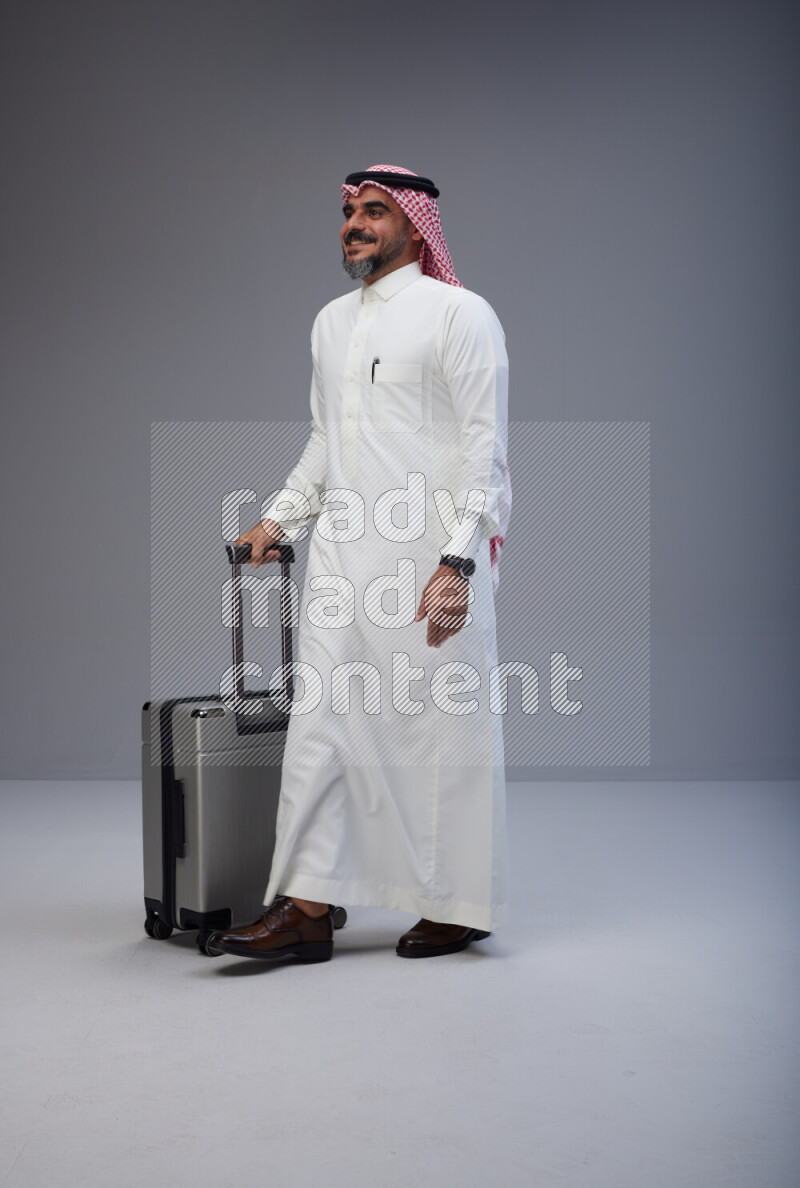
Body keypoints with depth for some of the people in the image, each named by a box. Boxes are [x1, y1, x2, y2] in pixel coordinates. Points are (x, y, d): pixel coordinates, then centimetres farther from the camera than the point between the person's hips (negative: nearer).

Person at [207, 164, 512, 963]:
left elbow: (484, 449, -10)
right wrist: (280, 517, 14)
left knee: (444, 725, 1)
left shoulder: (459, 313, -3)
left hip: (431, 558, -6)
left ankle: (458, 909, 14)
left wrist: (457, 562, -18)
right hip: (343, 554, 7)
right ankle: (308, 908, 7)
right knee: (322, 721, 2)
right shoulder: (332, 322, 19)